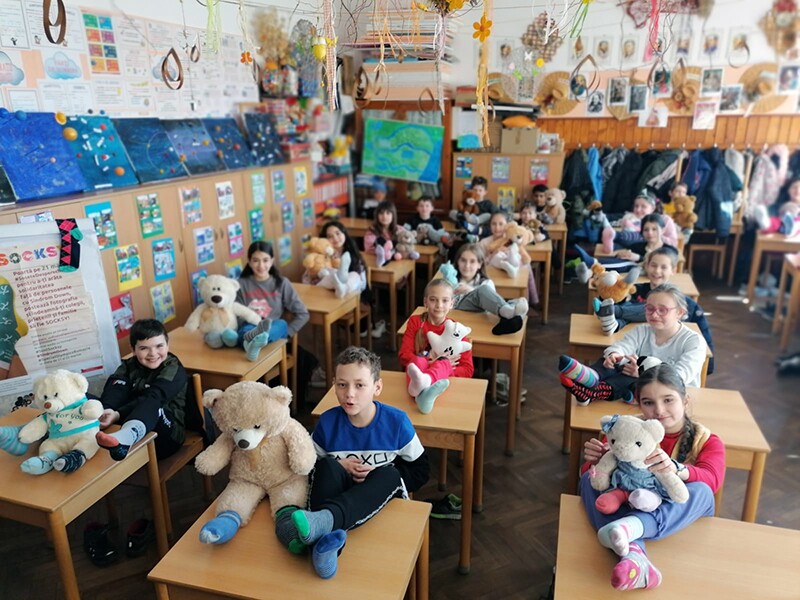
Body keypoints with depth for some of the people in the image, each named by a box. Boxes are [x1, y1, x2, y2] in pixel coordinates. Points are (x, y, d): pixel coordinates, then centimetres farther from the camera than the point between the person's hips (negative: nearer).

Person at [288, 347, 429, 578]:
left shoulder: (396, 421, -10)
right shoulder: (328, 421, -8)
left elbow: (420, 471, -3)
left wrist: (379, 475, -16)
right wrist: (340, 467, -15)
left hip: (383, 495, -1)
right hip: (340, 489, 1)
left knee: (389, 475, -33)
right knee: (328, 466, -28)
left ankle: (324, 519, -55)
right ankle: (326, 538, -51)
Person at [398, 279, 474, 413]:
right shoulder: (415, 322, 8)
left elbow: (468, 369, 2)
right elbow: (404, 355, 0)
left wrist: (444, 367, -18)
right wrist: (429, 362, -15)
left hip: (444, 377, 0)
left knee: (443, 364, -33)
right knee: (418, 362, -33)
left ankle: (425, 381, -69)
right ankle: (421, 391, -68)